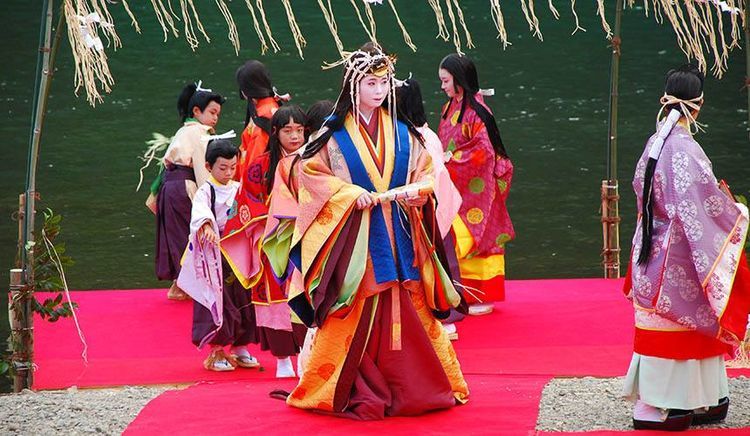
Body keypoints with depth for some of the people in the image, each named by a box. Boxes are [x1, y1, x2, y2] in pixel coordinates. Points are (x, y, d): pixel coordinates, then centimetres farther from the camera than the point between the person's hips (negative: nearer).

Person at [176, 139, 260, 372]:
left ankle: (240, 349, 18)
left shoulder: (239, 189, 11)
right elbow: (200, 211, -28)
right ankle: (216, 352, 3)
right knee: (218, 303, -5)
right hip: (214, 257, -5)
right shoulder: (206, 191, -8)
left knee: (243, 299, 8)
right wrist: (207, 226, -47)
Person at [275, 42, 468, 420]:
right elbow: (310, 171, -1)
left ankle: (418, 386, 10)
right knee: (353, 313, -4)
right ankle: (347, 389, 4)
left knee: (407, 309, 2)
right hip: (354, 237, -3)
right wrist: (350, 193, -12)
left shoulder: (401, 133, 10)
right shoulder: (334, 133, -1)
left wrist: (414, 191, -7)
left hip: (398, 232, 3)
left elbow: (425, 172, 15)